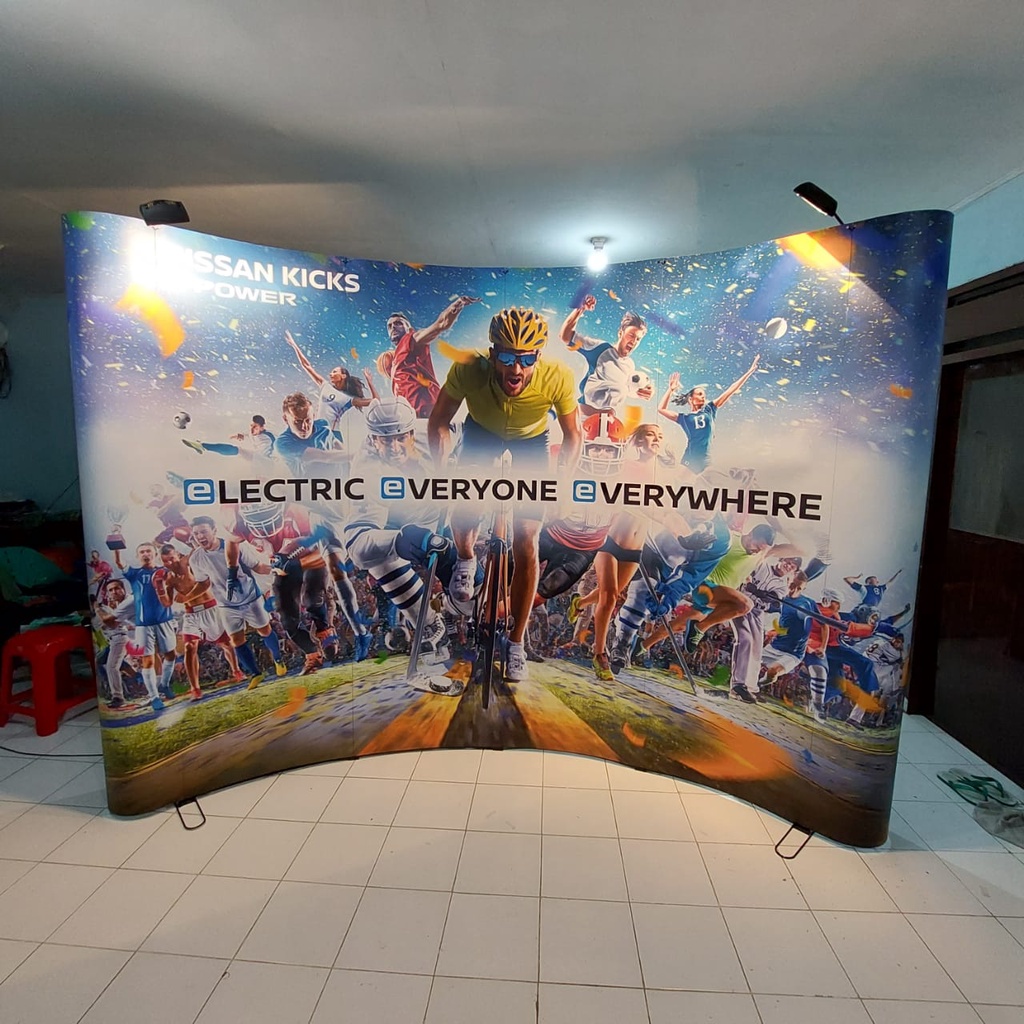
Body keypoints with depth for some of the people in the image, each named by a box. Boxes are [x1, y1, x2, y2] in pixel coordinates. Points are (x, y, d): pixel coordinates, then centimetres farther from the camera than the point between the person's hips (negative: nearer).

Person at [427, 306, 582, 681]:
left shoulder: (557, 377, -35)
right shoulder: (468, 369, -35)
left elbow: (573, 435, -19)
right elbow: (439, 421, -18)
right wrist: (443, 471, -30)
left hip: (531, 440, -1)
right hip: (482, 430, 1)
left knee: (526, 547, -8)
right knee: (464, 507, -21)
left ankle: (517, 641, 9)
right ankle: (465, 559, 20)